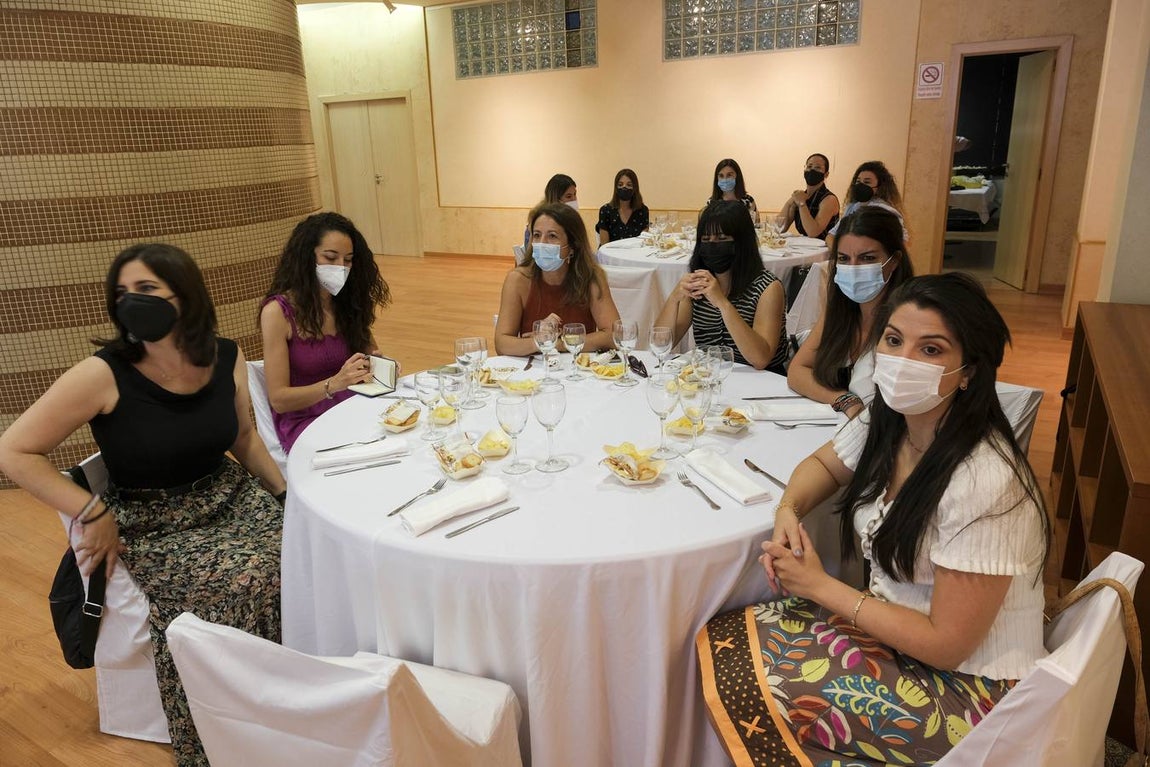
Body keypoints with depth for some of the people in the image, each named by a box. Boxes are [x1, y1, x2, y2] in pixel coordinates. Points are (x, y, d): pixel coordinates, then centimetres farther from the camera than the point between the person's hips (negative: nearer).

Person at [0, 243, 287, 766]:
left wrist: (288, 493, 6)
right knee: (246, 581, -28)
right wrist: (93, 514, -15)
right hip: (150, 526, -4)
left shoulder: (227, 358, -3)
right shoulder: (104, 373, -17)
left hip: (229, 497, 4)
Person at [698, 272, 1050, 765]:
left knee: (741, 679, -16)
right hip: (893, 624, 7)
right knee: (720, 640, -4)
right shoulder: (885, 424, -6)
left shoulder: (983, 484, -29)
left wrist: (821, 587, -16)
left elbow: (945, 644, -23)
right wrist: (788, 511, -6)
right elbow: (822, 463, 16)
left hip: (966, 684, -7)